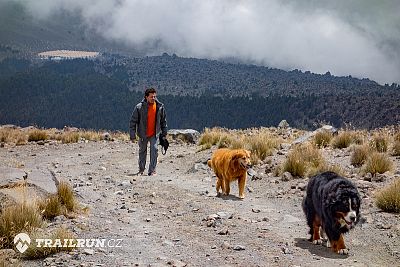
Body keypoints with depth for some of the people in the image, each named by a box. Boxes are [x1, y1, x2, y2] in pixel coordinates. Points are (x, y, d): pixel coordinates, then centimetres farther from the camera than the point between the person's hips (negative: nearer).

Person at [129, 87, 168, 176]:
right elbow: (133, 121, -7)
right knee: (142, 152, 13)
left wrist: (164, 133, 9)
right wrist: (132, 135, -10)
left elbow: (163, 121, 8)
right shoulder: (139, 107, -13)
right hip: (143, 134, 0)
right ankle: (141, 169, 31)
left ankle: (152, 170, -5)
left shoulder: (160, 107, -6)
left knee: (154, 150, -12)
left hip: (155, 134, 0)